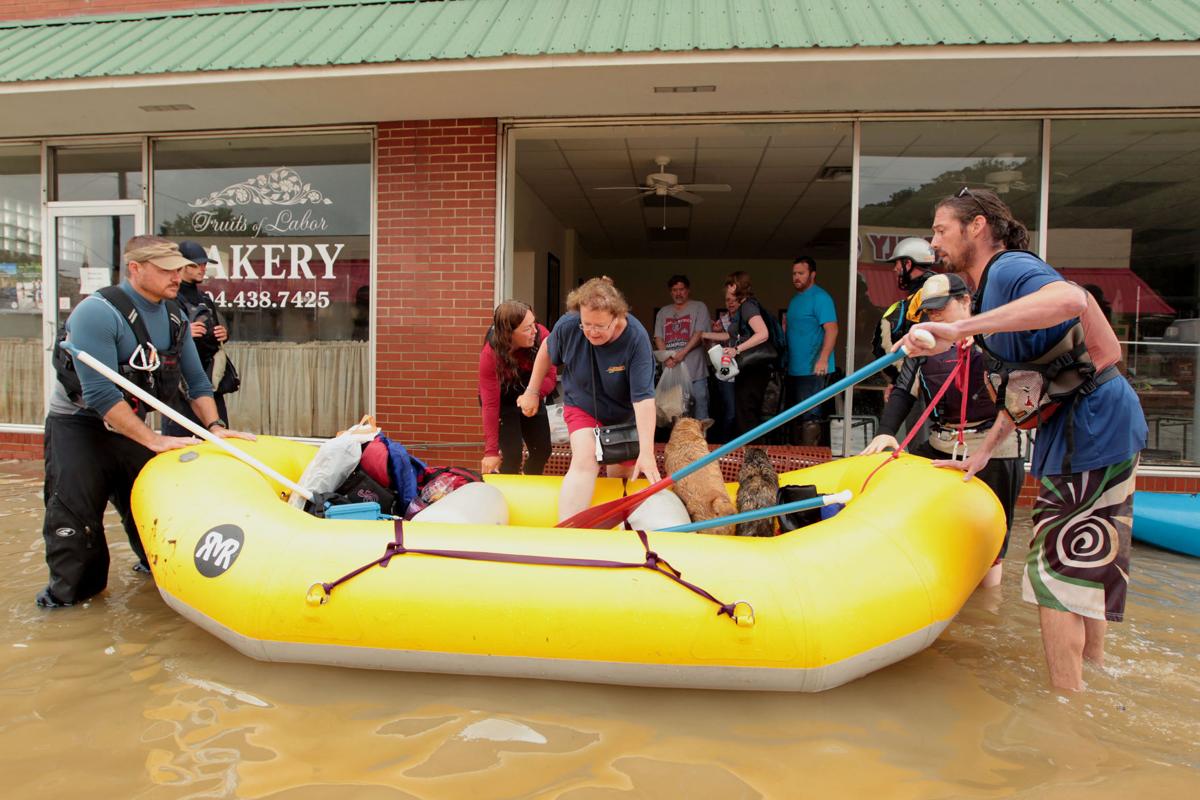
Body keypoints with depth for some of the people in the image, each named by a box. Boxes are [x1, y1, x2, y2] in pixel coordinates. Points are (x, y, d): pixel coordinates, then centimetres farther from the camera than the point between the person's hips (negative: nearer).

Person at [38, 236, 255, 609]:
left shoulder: (174, 315, -2)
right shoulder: (97, 312, -26)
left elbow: (195, 379, 4)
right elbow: (100, 395, -31)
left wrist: (214, 426, -9)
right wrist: (154, 440, -32)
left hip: (131, 424, 6)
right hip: (78, 427, -6)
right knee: (74, 511, -8)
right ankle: (69, 590, 10)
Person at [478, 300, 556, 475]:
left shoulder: (542, 336, -28)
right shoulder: (490, 355, -33)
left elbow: (551, 376, -19)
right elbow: (490, 404, -32)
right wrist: (491, 450, -35)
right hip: (503, 403, -4)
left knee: (543, 451, 11)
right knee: (512, 454, -15)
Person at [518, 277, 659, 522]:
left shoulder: (636, 338, -32)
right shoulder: (567, 325, -25)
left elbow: (644, 398, -35)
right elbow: (547, 350, -1)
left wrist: (646, 453, -40)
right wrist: (531, 391, 3)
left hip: (623, 414, 1)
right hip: (581, 407, 0)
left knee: (622, 475, 10)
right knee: (585, 461, -23)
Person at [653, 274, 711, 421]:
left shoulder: (699, 307, 6)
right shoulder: (663, 312, 18)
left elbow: (700, 334, -5)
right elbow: (658, 338, 12)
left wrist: (682, 353, -15)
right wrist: (666, 358, -6)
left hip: (694, 369, -4)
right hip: (670, 369, 4)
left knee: (700, 407, -6)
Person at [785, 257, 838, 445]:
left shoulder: (820, 297, -10)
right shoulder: (796, 299, 16)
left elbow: (832, 329, -18)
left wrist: (823, 360, -26)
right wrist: (786, 360, 16)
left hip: (812, 369, -9)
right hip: (794, 369, 9)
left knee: (809, 416, -7)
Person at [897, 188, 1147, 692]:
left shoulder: (1010, 268, -15)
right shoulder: (993, 286, 16)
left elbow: (1071, 299, -39)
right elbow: (1024, 382, 18)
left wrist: (959, 330, -40)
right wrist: (985, 451, 16)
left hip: (1093, 429, -10)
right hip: (1072, 431, 10)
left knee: (1055, 576, -2)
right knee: (1084, 568, 22)